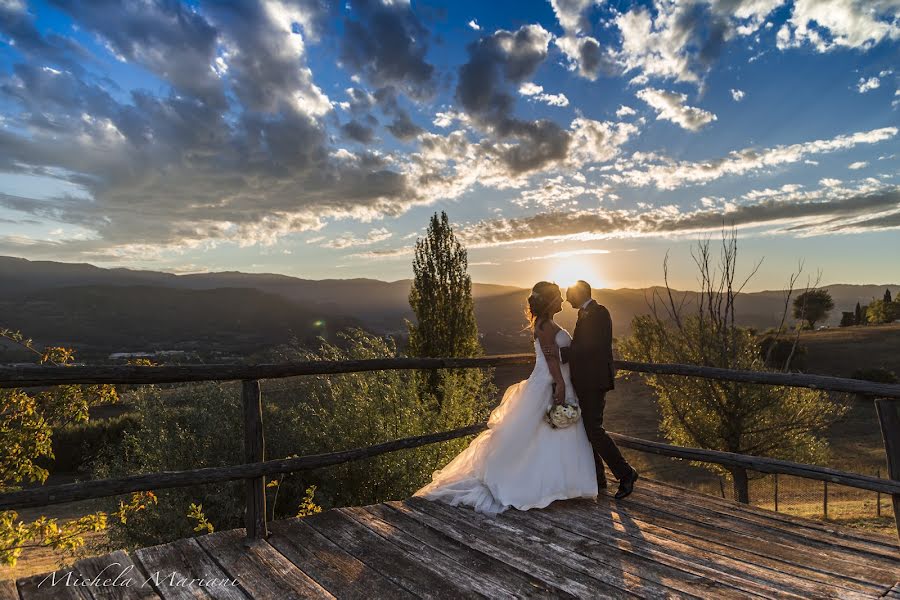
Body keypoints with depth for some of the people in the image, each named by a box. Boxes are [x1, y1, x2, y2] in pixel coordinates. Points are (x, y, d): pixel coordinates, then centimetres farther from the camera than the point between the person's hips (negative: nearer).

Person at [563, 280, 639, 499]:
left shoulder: (598, 312, -13)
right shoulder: (586, 313, 16)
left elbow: (588, 345, -23)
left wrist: (561, 355, -22)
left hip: (594, 381, -10)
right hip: (587, 381, 10)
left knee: (593, 429, -8)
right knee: (586, 428, 14)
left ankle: (625, 473, 5)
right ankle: (596, 477, 25)